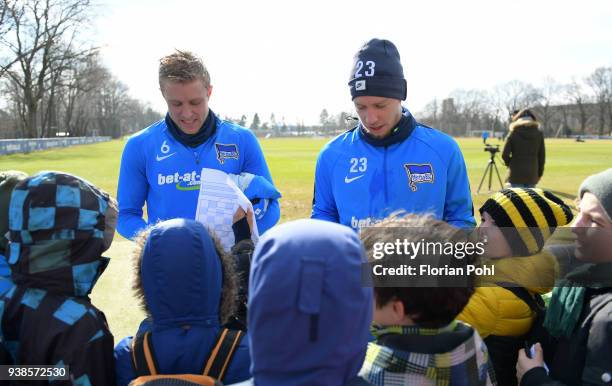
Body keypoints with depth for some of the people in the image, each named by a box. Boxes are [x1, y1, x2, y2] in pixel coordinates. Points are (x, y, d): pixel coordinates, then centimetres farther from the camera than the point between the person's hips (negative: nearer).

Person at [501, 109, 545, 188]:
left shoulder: (513, 133, -4)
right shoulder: (539, 134, 4)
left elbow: (504, 154, -6)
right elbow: (542, 156, 6)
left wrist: (510, 164, 14)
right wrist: (539, 174, 15)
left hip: (516, 175, -2)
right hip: (532, 175, 3)